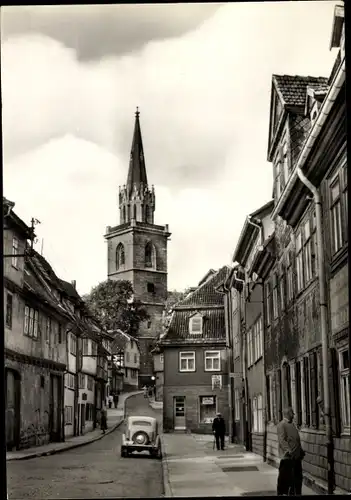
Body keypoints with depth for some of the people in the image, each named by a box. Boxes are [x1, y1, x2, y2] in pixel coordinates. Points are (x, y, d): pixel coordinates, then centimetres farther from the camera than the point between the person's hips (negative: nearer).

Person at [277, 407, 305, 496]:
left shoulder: (292, 424, 18)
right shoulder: (281, 425, -10)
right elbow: (282, 440, -19)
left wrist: (300, 451, 15)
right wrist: (289, 451, -27)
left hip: (296, 456, 8)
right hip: (287, 456, -8)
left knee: (297, 478, 12)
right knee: (285, 478, -1)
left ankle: (296, 493, 22)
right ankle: (281, 493, 9)